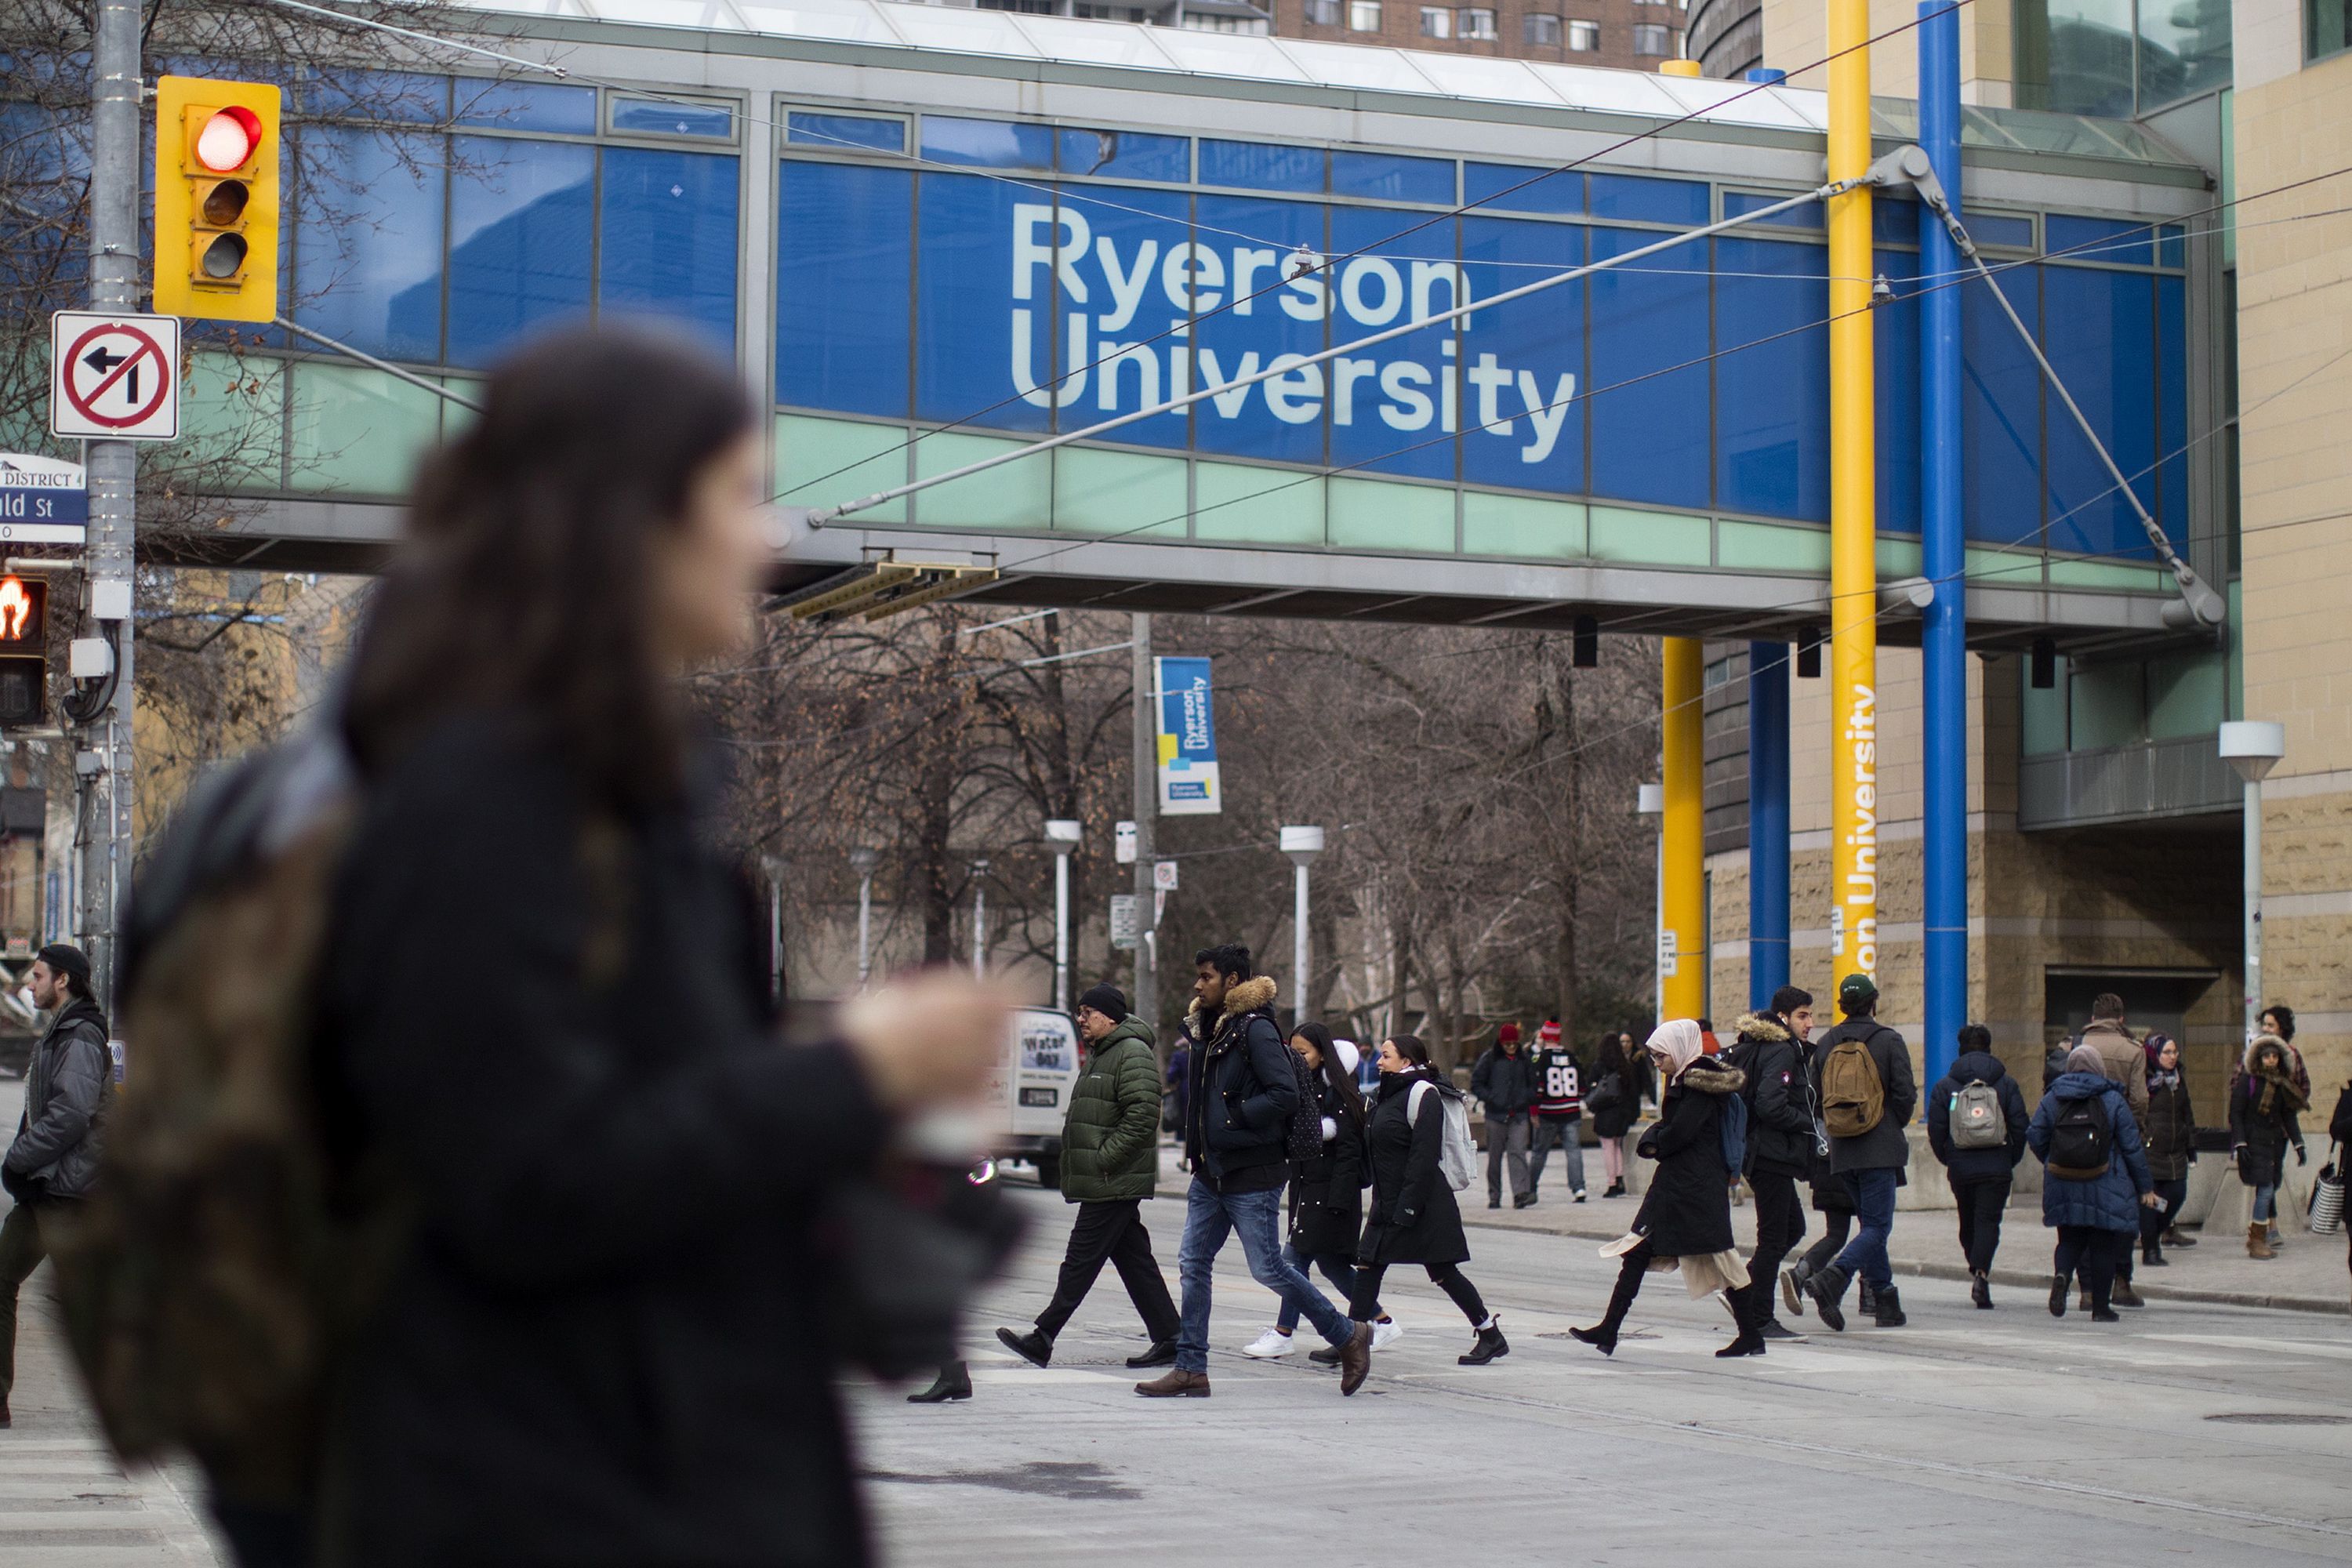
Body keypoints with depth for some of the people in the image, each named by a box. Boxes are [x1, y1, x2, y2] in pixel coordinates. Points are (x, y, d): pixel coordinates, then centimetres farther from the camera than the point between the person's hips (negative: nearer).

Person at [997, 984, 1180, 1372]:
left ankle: (1043, 1338, -6)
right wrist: (1078, 1167, 18)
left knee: (1081, 1259, -7)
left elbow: (1142, 1116, -23)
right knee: (1134, 1260, 9)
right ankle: (1167, 1339, 11)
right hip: (1106, 1183, 11)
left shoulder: (1133, 1054, -13)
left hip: (1113, 1182, -11)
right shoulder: (1101, 1055, 21)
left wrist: (1103, 1160, -21)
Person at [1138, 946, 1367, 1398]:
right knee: (1192, 1264, 5)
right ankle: (1191, 1369, 9)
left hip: (1252, 1177, -9)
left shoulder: (1256, 1029, -13)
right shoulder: (1210, 1029, 14)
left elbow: (1286, 1093, -22)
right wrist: (1195, 1141, 11)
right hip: (1211, 1174, 9)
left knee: (1268, 1269, -4)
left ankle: (1348, 1336, 11)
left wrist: (1235, 1117, -19)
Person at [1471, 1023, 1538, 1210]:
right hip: (1496, 1115, -1)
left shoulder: (1523, 1059, 10)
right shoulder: (1490, 1059, 1)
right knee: (1495, 1156, 4)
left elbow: (1532, 1084, 21)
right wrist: (1491, 1099, -11)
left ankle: (1520, 1193, -20)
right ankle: (1494, 1196, 12)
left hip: (1518, 1115, 1)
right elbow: (1476, 1084, 2)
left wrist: (1528, 1101, 4)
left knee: (1518, 1152, -12)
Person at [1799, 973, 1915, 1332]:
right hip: (1880, 1149, -5)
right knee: (1877, 1227, -6)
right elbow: (1905, 1093, -9)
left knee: (1870, 1224, 15)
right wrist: (1898, 1127, 9)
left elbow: (1815, 1098, 10)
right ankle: (1832, 1278, -28)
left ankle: (1886, 1302, 14)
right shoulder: (1889, 1041, -6)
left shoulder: (1826, 1044, 8)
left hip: (1842, 1151, 5)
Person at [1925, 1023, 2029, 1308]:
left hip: (1960, 1167, 1)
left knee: (1968, 1223, 17)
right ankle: (1981, 1273, -23)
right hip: (1997, 1167, -1)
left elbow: (1935, 1130, 0)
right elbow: (2021, 1127, -1)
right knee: (1988, 1221, -4)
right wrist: (2011, 1160, 12)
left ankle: (1976, 1270, 24)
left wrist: (1947, 1160, 14)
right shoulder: (2007, 1084, 2)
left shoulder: (1944, 1086, 2)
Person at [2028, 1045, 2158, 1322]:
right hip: (2106, 1189, -2)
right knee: (2104, 1246, 6)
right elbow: (2132, 1147, -2)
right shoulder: (2113, 1100, -3)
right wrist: (2145, 1187, 4)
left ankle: (2062, 1274, -16)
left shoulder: (2052, 1099, 3)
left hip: (2062, 1185, 2)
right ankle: (2100, 1307, 6)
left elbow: (2034, 1137, 3)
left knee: (2070, 1239, 14)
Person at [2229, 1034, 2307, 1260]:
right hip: (2254, 1143, -6)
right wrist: (2240, 1144, -14)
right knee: (2266, 1189, -13)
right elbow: (2235, 1113, -7)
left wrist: (2298, 1145, 11)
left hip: (2275, 1143, 6)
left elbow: (2289, 1116, 16)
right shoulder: (2248, 1081, -7)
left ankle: (2256, 1235, 16)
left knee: (2269, 1190, 5)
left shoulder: (2282, 1084, 10)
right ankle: (2257, 1242, -7)